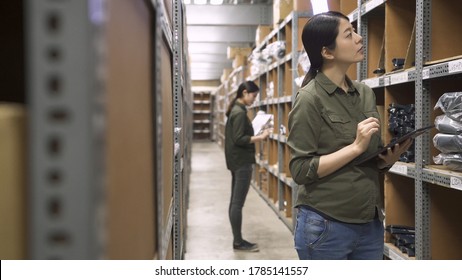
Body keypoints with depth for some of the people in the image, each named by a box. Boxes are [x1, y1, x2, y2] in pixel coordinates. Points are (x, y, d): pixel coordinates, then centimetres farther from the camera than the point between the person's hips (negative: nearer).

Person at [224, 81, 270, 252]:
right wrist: (260, 137, -21)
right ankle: (238, 242, 0)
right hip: (242, 163, -10)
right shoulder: (240, 112, -16)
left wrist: (256, 135, 12)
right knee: (238, 203, -5)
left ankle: (237, 239, 17)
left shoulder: (236, 110, 14)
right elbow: (239, 139, -21)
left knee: (234, 202, 11)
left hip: (237, 162, 10)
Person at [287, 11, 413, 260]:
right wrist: (356, 146, -20)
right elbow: (301, 170, -16)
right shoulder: (310, 99, -11)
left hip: (370, 223, 6)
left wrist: (390, 157, -6)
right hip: (325, 226, -6)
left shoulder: (365, 93, 6)